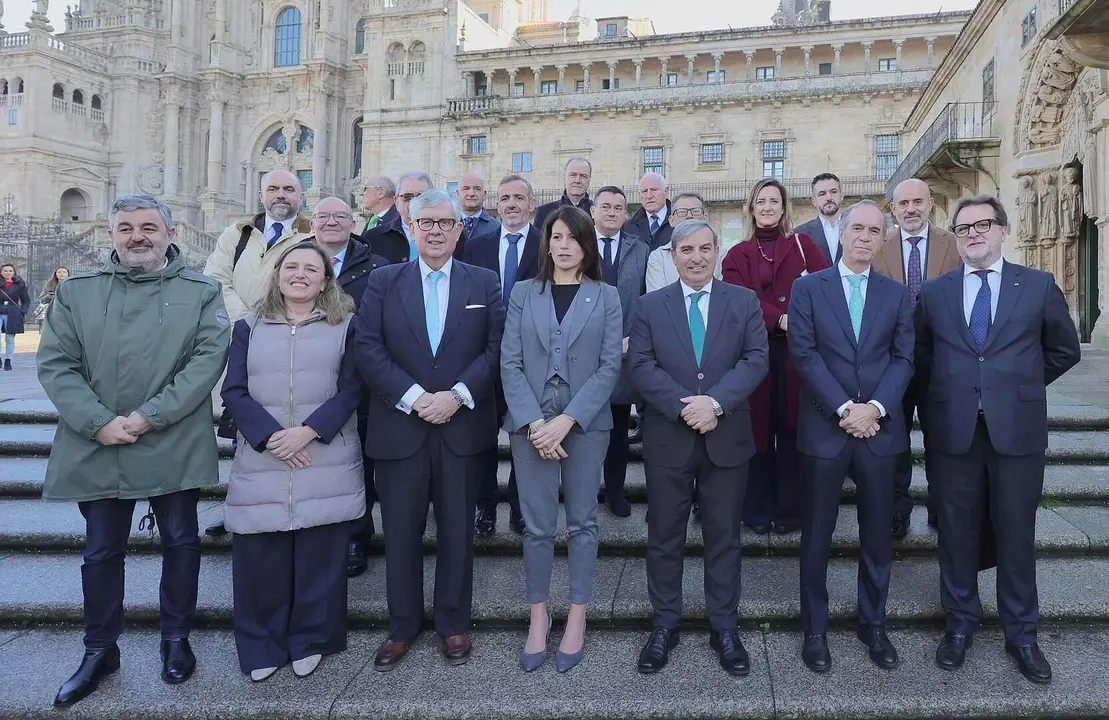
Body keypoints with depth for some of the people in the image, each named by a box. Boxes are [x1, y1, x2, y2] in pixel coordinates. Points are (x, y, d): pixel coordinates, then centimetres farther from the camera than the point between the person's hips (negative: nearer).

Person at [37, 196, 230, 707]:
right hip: (96, 448, 2)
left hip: (174, 447, -1)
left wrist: (150, 416, -17)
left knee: (181, 542, 9)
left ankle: (176, 639, 28)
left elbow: (209, 357, -9)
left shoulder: (201, 292, 2)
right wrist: (98, 422, -14)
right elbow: (55, 364, 1)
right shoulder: (75, 292, 7)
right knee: (101, 551, 12)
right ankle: (100, 650, 28)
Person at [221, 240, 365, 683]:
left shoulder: (345, 326, 6)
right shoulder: (248, 328, 11)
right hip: (261, 462, 1)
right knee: (260, 559, 4)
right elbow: (234, 392, 3)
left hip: (326, 461, -1)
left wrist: (309, 431, -15)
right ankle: (262, 646, 22)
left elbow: (351, 388, -2)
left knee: (319, 558, 4)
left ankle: (310, 640, 23)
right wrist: (270, 436, -12)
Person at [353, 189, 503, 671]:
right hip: (399, 427, 0)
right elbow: (367, 347, -4)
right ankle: (402, 626, 25)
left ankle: (453, 623, 26)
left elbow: (496, 348, -1)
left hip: (462, 427, 0)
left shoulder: (484, 283, 6)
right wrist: (413, 397, -14)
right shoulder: (383, 282, 5)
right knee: (400, 532, 9)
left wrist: (457, 395, -14)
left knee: (457, 531, 10)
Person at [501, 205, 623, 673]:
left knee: (582, 522, 8)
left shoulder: (605, 296, 4)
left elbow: (610, 365, -4)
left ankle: (577, 620, 21)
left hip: (586, 422, 0)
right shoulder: (523, 293, 7)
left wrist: (566, 420, -13)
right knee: (537, 526, 4)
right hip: (531, 423, 1)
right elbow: (510, 363, 1)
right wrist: (534, 422, -12)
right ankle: (538, 618, 20)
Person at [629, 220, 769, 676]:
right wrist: (683, 406, -17)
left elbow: (757, 359, -4)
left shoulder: (744, 301, 5)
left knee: (724, 534, 9)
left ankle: (724, 628, 23)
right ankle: (665, 625, 22)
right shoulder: (650, 305, 5)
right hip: (667, 437, 0)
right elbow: (640, 366, -4)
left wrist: (715, 401, -18)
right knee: (664, 535, 8)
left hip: (726, 436, 0)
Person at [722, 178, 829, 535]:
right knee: (759, 428, 3)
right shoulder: (738, 255, 11)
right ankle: (757, 510, 14)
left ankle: (789, 510, 13)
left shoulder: (802, 244, 10)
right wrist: (780, 319, -20)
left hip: (796, 349, 0)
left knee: (791, 429, 2)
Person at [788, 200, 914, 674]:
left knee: (878, 532, 11)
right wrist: (844, 408, -14)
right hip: (824, 428, -2)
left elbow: (904, 358, 3)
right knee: (816, 535, 5)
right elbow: (804, 354, -6)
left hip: (879, 429, 3)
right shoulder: (807, 288, 2)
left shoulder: (897, 294, 10)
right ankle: (814, 630, 18)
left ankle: (873, 624, 27)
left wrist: (874, 407, -13)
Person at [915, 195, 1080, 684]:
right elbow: (921, 355, 16)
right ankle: (960, 623, 25)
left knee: (1016, 532, 8)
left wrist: (1022, 386, 9)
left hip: (1017, 428, -1)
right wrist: (948, 390, 9)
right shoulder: (933, 292, 6)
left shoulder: (1038, 286, 3)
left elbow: (1064, 349, 12)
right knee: (957, 533, 9)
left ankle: (1021, 633, 24)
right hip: (953, 429, 1)